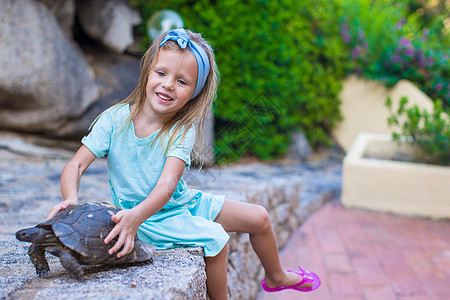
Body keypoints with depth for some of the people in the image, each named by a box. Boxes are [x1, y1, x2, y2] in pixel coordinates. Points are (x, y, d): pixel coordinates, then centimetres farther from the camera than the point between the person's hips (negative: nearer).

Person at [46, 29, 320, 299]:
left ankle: (275, 276, 33)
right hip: (138, 212, -3)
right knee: (215, 238, -24)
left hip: (181, 202, 4)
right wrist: (71, 200, -41)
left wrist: (137, 214, -49)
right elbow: (75, 166, -18)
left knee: (259, 218, 4)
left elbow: (167, 184, -30)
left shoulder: (183, 129, -15)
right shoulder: (115, 120, -17)